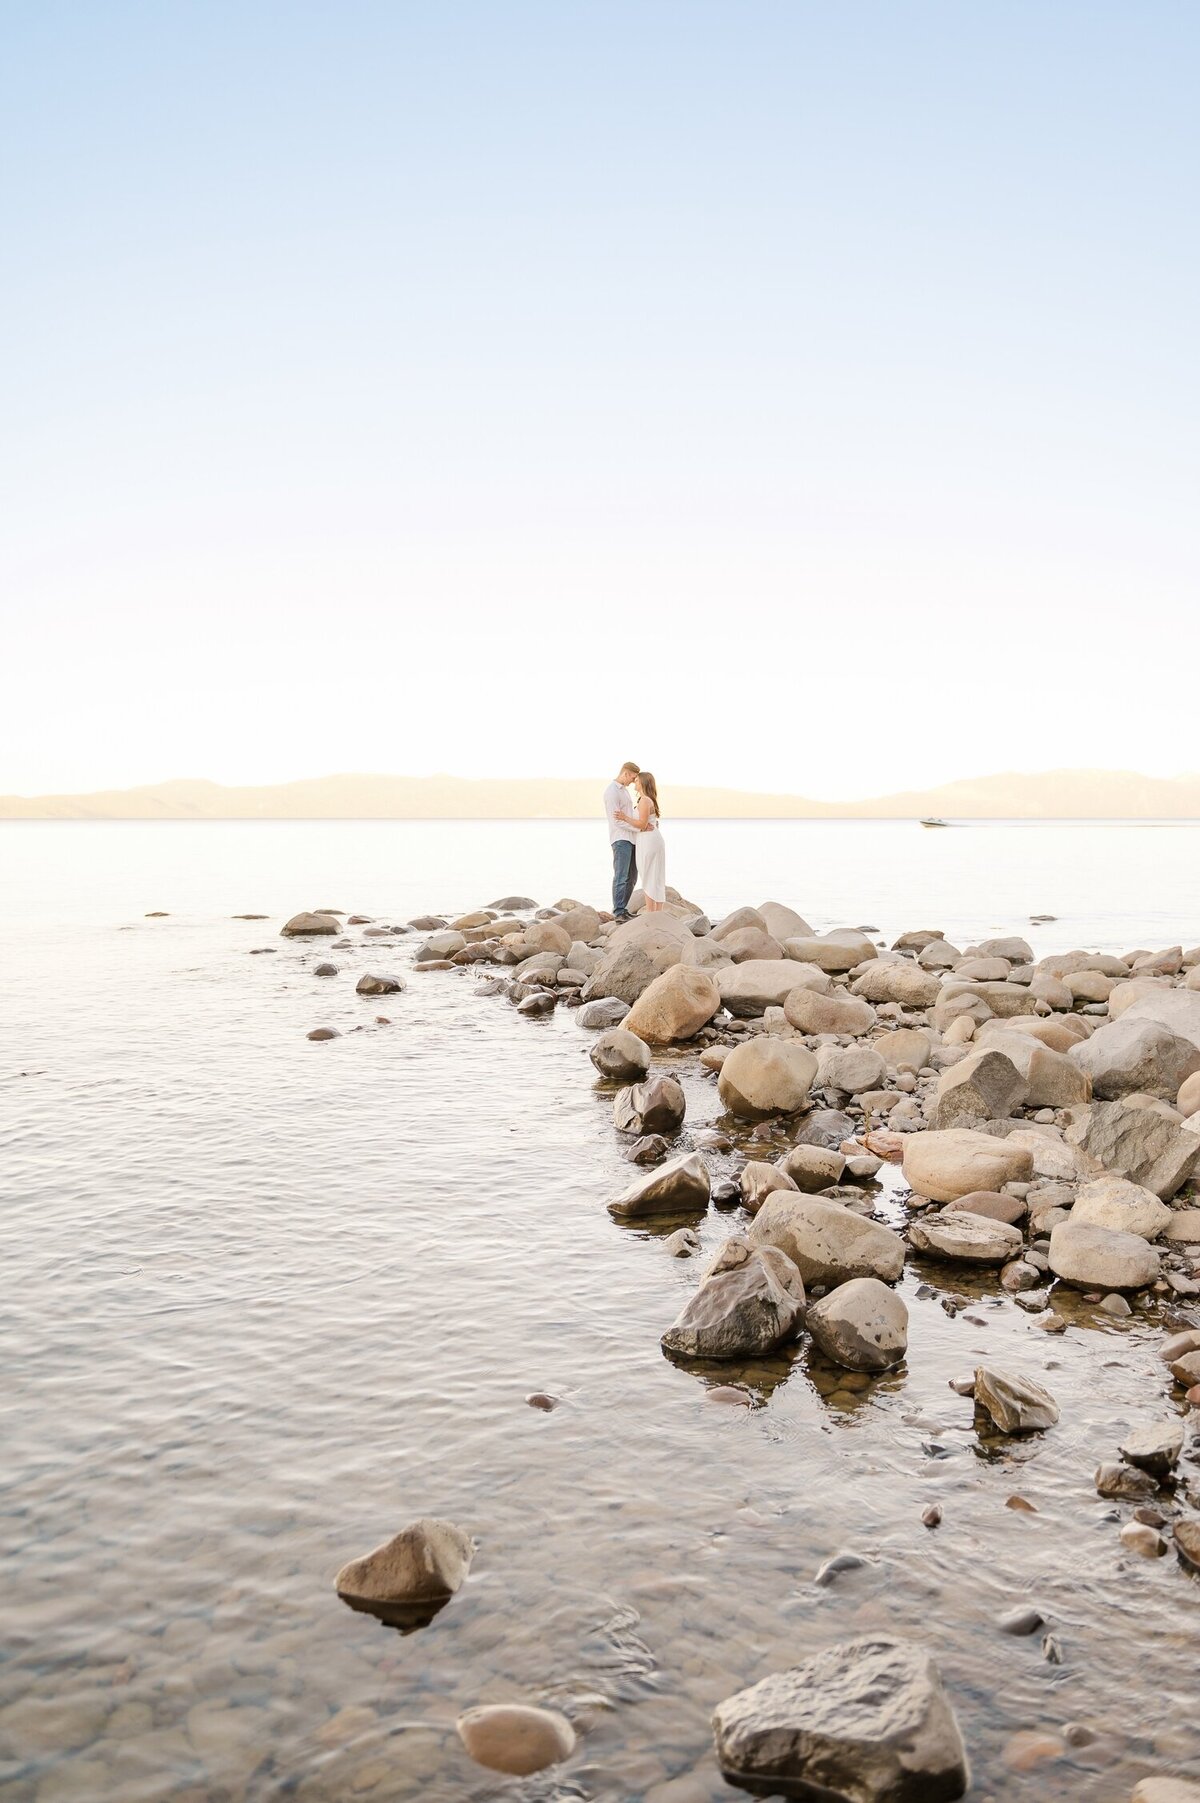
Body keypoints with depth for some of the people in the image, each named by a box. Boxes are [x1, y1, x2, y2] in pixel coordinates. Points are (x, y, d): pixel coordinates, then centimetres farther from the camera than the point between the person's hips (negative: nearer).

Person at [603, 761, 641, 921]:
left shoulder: (623, 789, 18)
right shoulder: (612, 792, -13)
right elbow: (617, 820, -18)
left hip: (630, 839, 10)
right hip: (620, 839, -10)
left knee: (631, 877, 9)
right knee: (621, 876, -11)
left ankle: (623, 909, 14)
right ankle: (618, 914, -10)